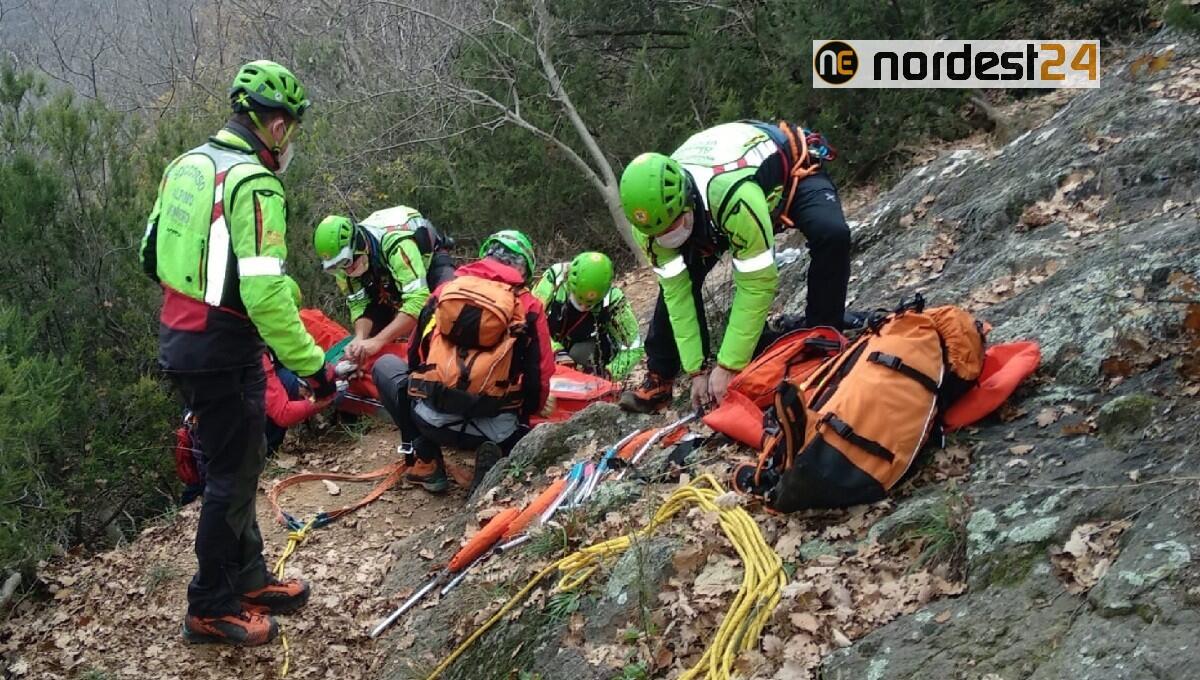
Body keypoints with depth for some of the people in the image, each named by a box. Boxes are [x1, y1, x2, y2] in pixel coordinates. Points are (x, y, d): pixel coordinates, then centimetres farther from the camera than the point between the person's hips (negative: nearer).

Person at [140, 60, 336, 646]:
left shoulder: (186, 165, 8)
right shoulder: (254, 184, -20)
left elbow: (151, 256, 15)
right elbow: (264, 294, -26)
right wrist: (311, 363, -21)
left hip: (178, 339, 9)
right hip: (223, 351, -9)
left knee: (238, 460, 20)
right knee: (234, 474, 4)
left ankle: (248, 577, 33)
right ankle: (211, 608, 17)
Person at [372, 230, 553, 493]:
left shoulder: (444, 290, 12)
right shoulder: (528, 306, 5)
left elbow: (416, 355, 20)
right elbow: (539, 377, 3)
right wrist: (526, 411, 25)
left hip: (432, 419, 1)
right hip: (493, 430, -1)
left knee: (385, 365, 29)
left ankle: (425, 461, 17)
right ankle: (497, 456, 0)